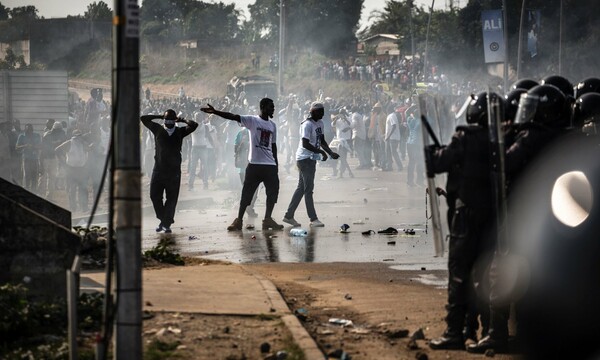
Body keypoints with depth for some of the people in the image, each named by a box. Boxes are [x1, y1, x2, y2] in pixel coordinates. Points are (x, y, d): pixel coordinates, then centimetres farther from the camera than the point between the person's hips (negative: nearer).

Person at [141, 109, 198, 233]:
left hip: (174, 170, -1)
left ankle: (166, 224, 7)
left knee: (171, 198, 0)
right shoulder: (158, 129, 8)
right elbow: (143, 119, 7)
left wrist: (182, 120, 5)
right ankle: (163, 220, 18)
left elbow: (194, 125, -3)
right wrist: (159, 116, 7)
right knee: (155, 195, 1)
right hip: (158, 169, 1)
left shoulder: (180, 132, 7)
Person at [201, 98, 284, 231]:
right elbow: (233, 116, -14)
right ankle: (239, 220, 4)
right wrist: (215, 112, -26)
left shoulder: (273, 125, 14)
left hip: (270, 165, 5)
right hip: (255, 164, -5)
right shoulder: (252, 120, -2)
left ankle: (268, 220, 11)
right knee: (247, 193, -2)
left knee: (273, 192, 1)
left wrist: (276, 163, 16)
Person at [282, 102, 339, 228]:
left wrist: (331, 153, 4)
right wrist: (321, 152, -24)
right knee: (308, 188, -7)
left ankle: (289, 216, 17)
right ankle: (313, 219, -7)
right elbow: (305, 144, -23)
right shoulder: (307, 125, -17)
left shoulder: (320, 123, 11)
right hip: (304, 158, -10)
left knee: (302, 188, 12)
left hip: (312, 158, 10)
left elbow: (322, 141, 17)